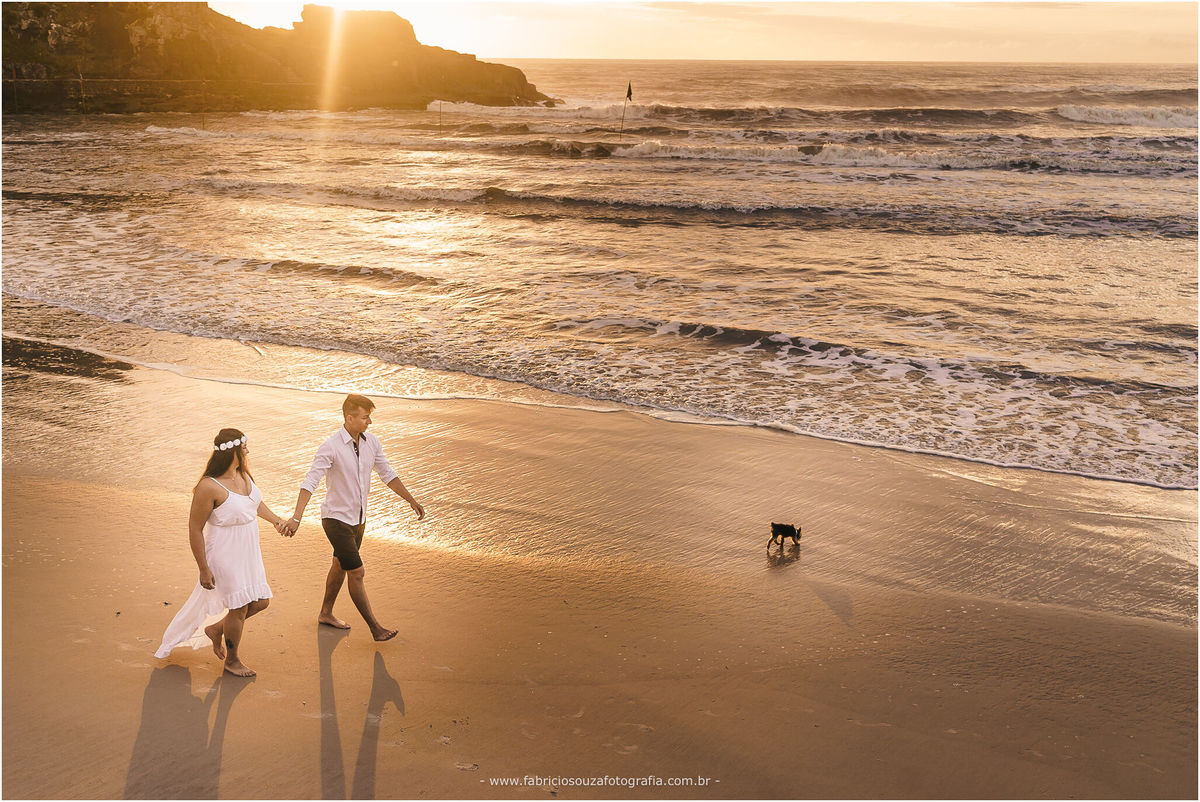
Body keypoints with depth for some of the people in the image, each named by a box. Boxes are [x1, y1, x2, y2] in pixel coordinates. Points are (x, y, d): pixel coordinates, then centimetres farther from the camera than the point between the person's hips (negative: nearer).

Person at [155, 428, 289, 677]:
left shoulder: (243, 473, -1)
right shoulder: (209, 487, -25)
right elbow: (195, 529, -19)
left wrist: (276, 520, 20)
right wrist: (204, 569, -16)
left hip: (248, 552, 8)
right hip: (226, 555, -8)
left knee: (260, 602, 12)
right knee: (240, 608, 4)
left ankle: (216, 629, 37)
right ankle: (232, 660, 29)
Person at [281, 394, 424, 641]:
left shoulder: (371, 442, -1)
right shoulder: (331, 447, -22)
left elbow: (387, 474, 10)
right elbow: (310, 482, -26)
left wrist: (411, 500, 10)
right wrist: (296, 518, -35)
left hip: (358, 518, 7)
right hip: (337, 519, -7)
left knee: (340, 566, 22)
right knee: (357, 572, -7)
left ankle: (326, 613, 40)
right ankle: (375, 627, 1)